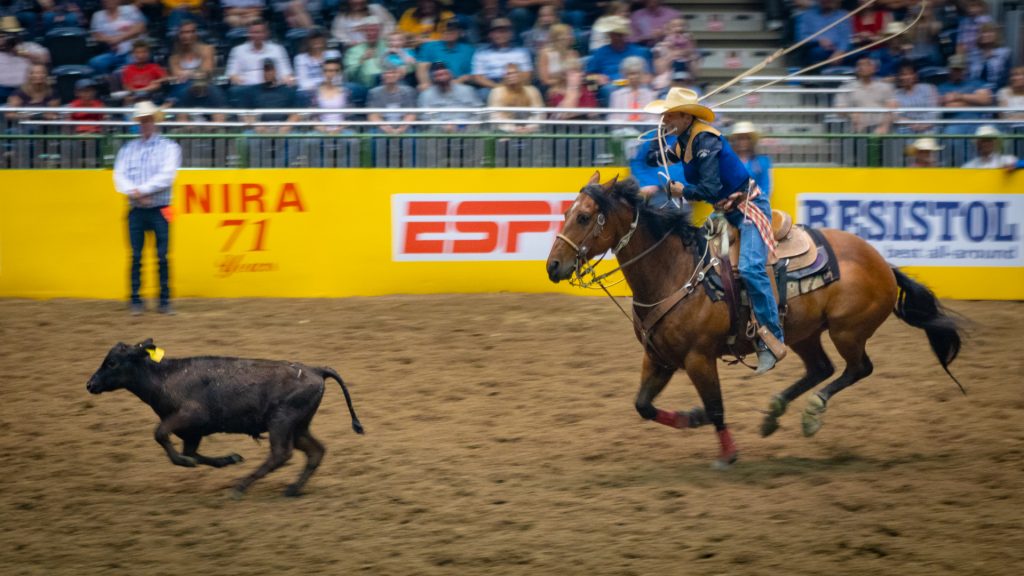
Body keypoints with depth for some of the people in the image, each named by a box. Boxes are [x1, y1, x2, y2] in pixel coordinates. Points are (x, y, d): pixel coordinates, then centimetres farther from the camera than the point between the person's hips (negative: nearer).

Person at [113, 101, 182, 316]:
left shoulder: (168, 147, 1)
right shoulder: (128, 149, 12)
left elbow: (167, 176, -11)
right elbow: (120, 176, 1)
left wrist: (141, 190, -16)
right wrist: (135, 194, -17)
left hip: (159, 210, -2)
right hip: (136, 210, 3)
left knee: (162, 256, -2)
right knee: (136, 256, 0)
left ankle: (165, 301, 4)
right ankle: (136, 301, 4)